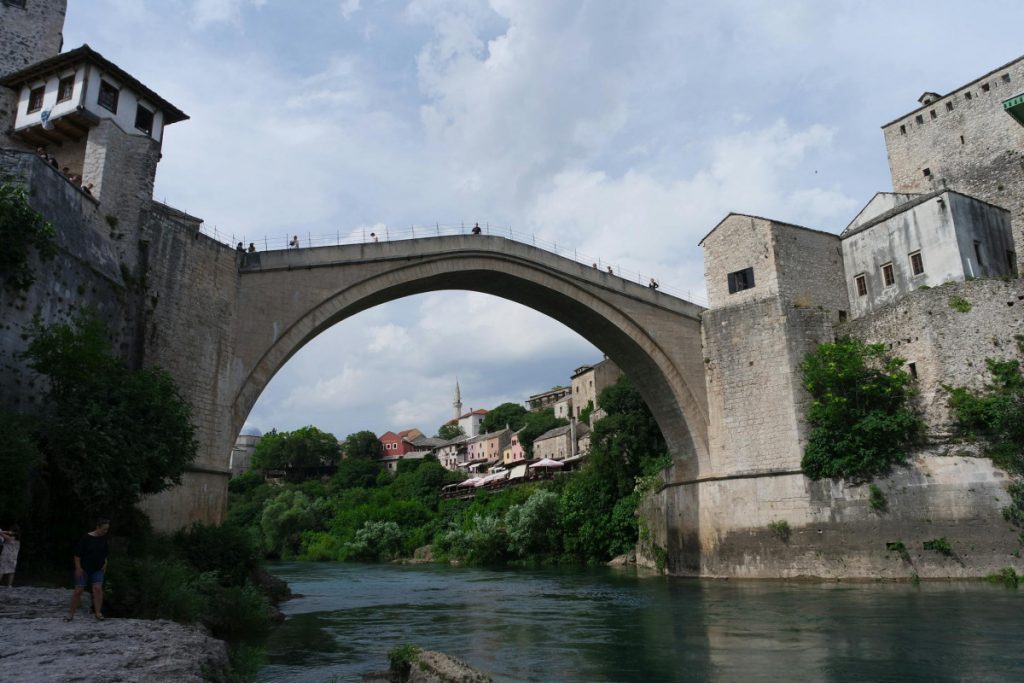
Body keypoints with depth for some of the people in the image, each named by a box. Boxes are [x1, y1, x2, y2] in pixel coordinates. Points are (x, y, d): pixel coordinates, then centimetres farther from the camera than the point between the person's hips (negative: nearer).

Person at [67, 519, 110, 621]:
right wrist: (78, 567, -14)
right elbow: (77, 553, -13)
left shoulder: (103, 538, 0)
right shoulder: (86, 538, -17)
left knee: (98, 589, -7)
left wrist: (105, 563, 4)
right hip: (84, 569, -3)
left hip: (97, 569, 3)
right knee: (78, 590, 1)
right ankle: (71, 614, 15)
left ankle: (98, 613, -1)